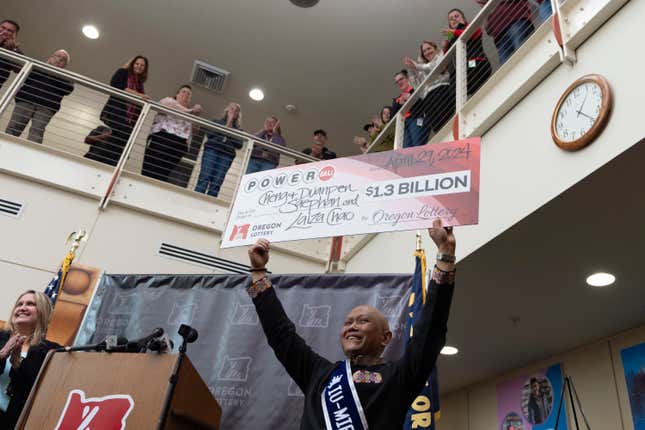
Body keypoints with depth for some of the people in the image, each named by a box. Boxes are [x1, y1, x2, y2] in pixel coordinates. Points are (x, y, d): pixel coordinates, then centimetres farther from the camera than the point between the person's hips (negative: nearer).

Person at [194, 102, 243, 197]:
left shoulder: (238, 129, 22)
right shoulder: (216, 122, 21)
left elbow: (239, 145, 8)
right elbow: (209, 134, 4)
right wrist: (225, 127, 5)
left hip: (227, 155, 1)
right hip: (212, 150, -1)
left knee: (216, 183, -12)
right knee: (204, 178, -16)